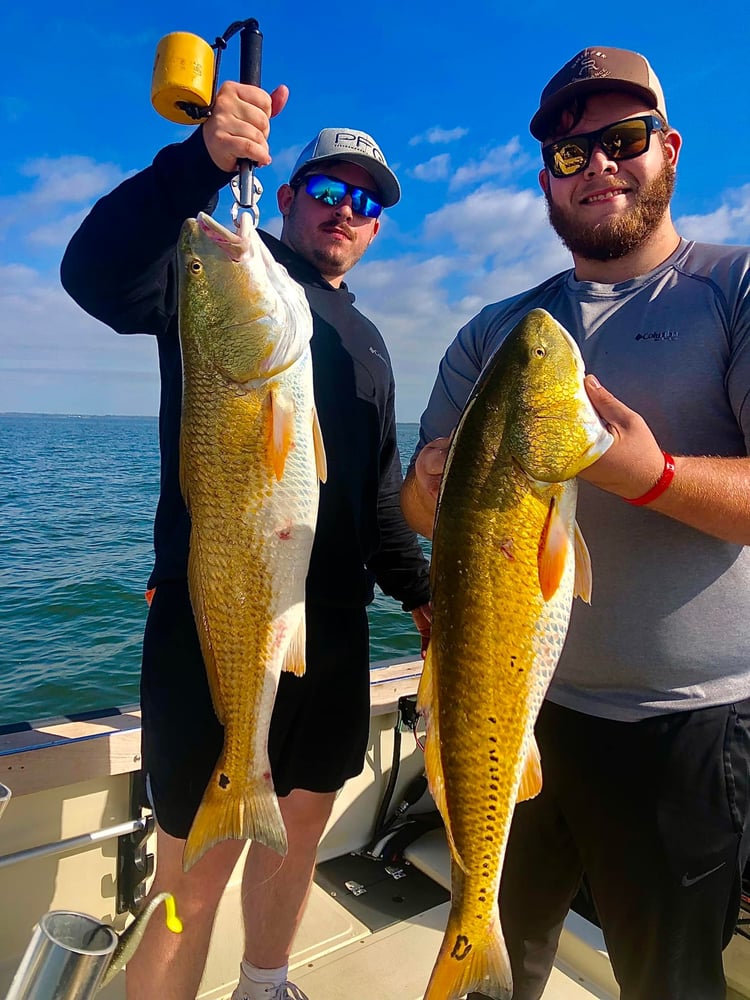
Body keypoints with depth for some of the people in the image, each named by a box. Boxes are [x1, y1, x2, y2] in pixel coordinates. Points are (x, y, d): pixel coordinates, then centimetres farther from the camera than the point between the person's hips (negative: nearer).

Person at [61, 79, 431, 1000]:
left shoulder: (365, 341, 18)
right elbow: (97, 274, -23)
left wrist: (417, 587, 12)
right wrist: (202, 159, -34)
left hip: (333, 631, 7)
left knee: (302, 826, 21)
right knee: (194, 879, 3)